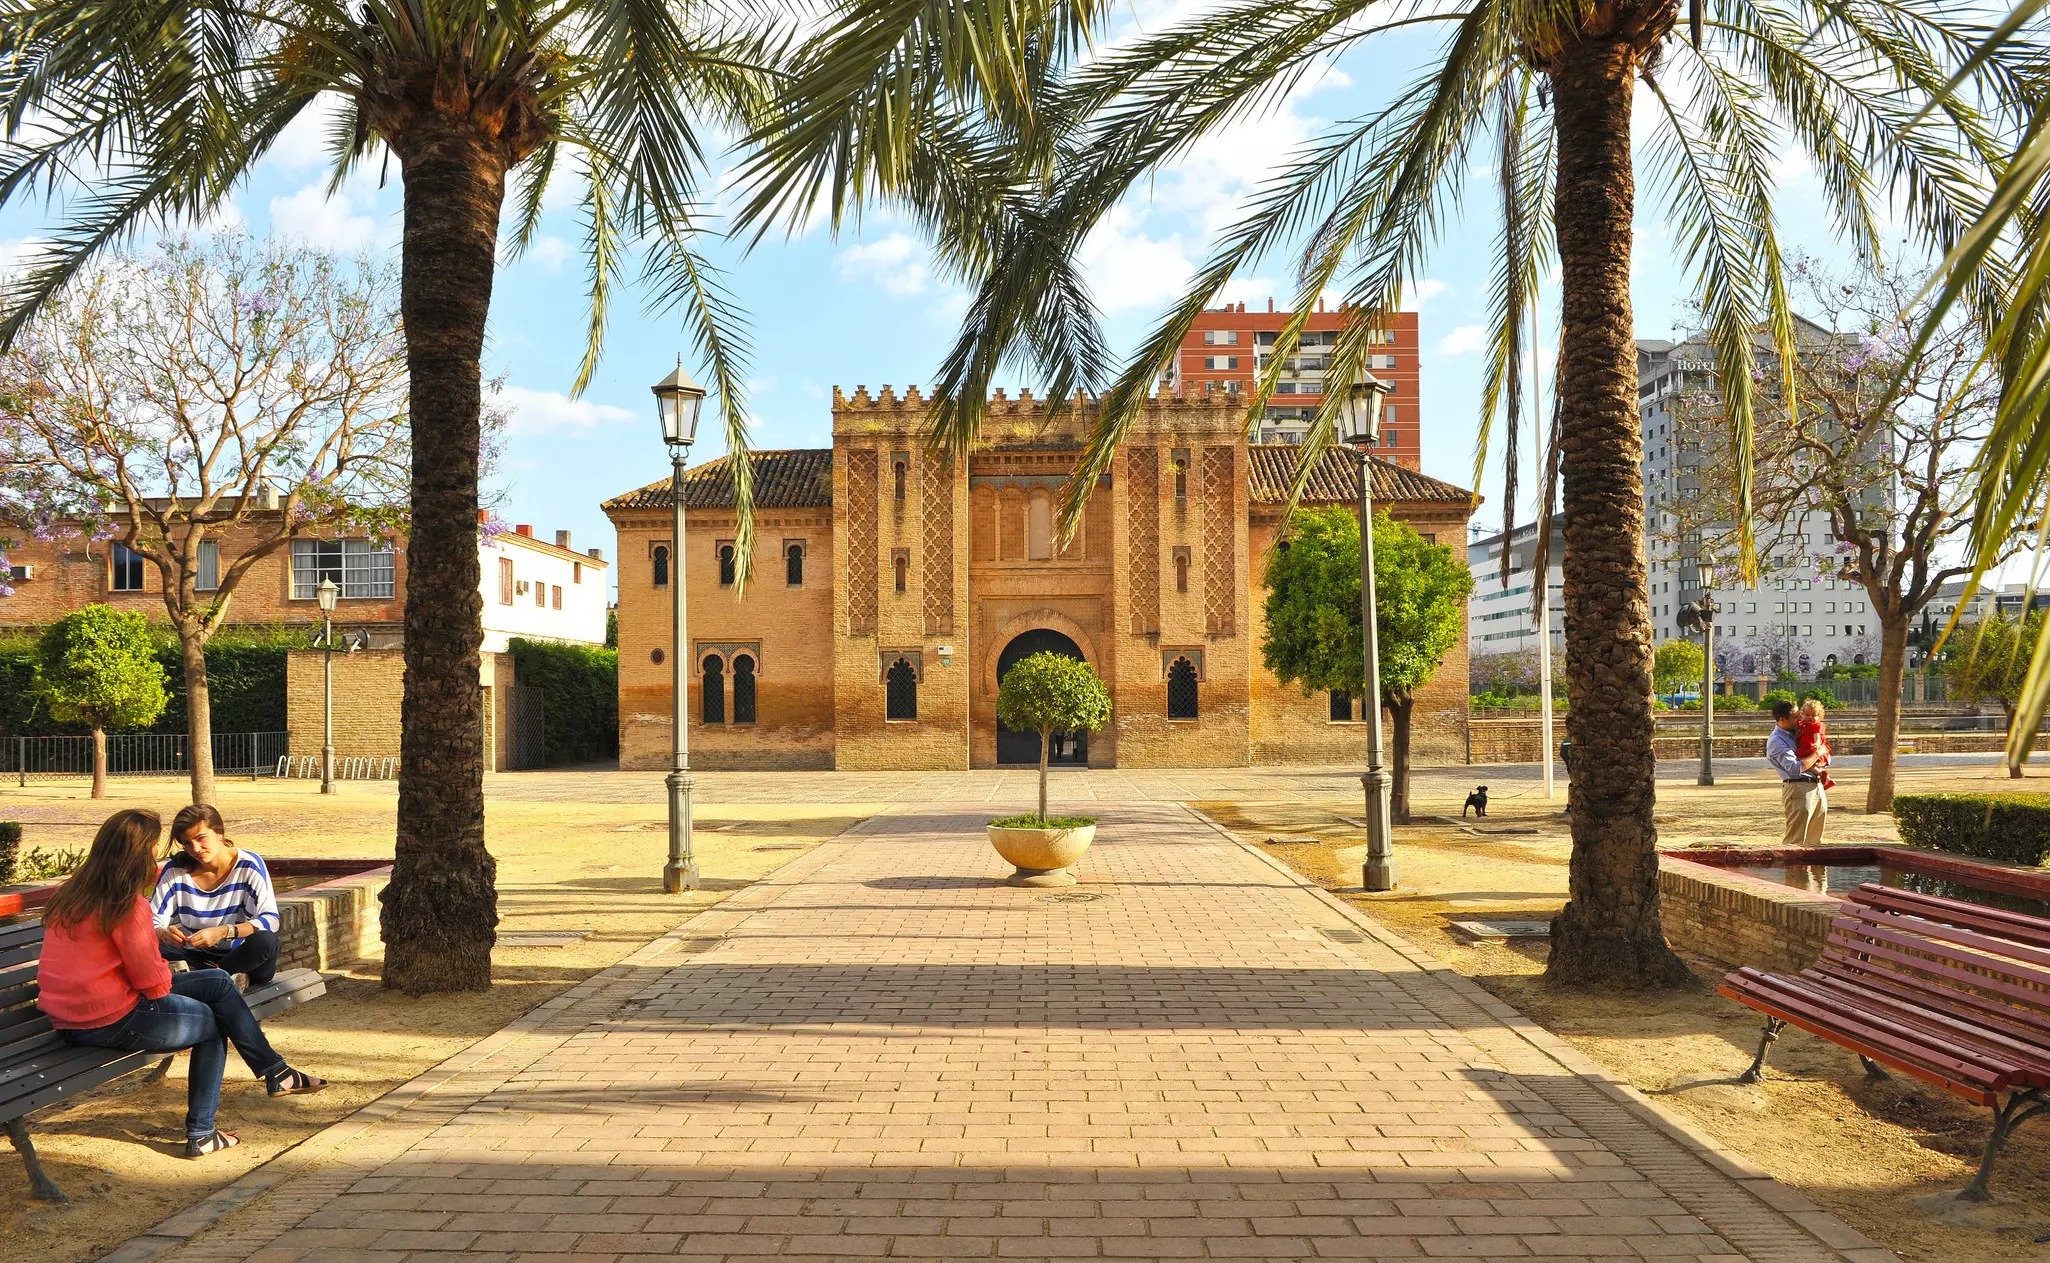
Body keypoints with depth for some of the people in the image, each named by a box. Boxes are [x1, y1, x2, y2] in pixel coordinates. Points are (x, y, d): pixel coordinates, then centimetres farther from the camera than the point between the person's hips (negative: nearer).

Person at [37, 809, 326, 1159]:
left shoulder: (70, 894, 8)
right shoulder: (128, 906, -19)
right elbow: (154, 983, -15)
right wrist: (168, 974, 6)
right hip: (111, 1022, -8)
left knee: (218, 983, 13)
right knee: (213, 1024, 15)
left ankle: (276, 1072, 18)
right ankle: (201, 1134, 21)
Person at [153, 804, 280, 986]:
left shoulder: (249, 865, -9)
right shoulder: (176, 870, -1)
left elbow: (270, 920, -18)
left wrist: (223, 932, -34)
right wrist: (163, 933, -30)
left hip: (237, 955, -2)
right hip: (192, 956, 2)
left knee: (266, 941, -34)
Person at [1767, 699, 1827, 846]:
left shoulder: (1795, 732, 15)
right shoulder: (1775, 741, -13)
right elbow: (1795, 768, -22)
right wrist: (1817, 754, -10)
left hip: (1817, 787, 9)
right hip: (1798, 788, -9)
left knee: (1814, 839, 13)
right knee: (1795, 840, -12)